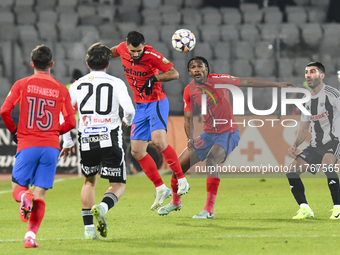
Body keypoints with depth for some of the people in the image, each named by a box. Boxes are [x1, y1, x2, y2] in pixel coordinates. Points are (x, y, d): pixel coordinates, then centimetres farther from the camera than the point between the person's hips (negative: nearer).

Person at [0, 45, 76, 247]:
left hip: (27, 145, -1)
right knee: (40, 195, 4)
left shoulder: (22, 85, 3)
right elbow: (71, 122, 4)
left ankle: (24, 197, -25)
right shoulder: (61, 89, 7)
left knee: (18, 188, 11)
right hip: (51, 147, 1)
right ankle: (31, 235, -11)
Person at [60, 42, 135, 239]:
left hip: (86, 141, 3)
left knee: (89, 181, 23)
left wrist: (67, 142, 16)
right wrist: (127, 120, 13)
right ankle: (103, 207, -25)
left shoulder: (77, 85, 8)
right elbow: (129, 109, -10)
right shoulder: (116, 83, 0)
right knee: (118, 185, 7)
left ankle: (89, 227, 14)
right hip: (110, 140, -3)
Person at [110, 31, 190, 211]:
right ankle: (161, 189, 12)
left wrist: (155, 78, -28)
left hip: (156, 103, -7)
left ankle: (182, 180, -17)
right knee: (137, 151, 2)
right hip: (140, 107, 7)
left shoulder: (151, 55, -19)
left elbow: (174, 73, -17)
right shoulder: (123, 49, -3)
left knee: (158, 141, -27)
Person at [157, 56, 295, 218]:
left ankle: (209, 210, -28)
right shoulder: (189, 91, -1)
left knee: (211, 161, -31)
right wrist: (190, 139, -14)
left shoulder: (218, 80, -12)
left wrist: (277, 84, -9)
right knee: (180, 165, 2)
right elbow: (188, 118, 5)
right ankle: (175, 202, 31)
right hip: (208, 134, 5)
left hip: (228, 133, -5)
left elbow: (247, 82, -9)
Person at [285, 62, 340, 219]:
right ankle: (305, 209, -3)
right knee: (292, 170, -5)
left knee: (327, 164, -36)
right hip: (315, 145, 8)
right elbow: (304, 129, 19)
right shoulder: (308, 100, 14)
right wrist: (295, 145, 2)